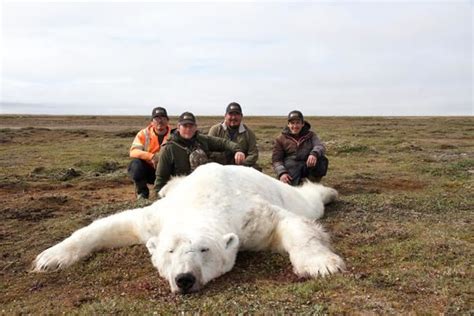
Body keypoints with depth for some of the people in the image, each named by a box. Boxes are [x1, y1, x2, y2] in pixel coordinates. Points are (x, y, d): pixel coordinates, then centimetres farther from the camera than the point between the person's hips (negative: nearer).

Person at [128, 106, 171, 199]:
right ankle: (142, 192, -4)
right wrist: (151, 156, -34)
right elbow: (133, 152, -17)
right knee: (135, 164, -29)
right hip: (147, 169, 0)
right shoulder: (144, 134, -4)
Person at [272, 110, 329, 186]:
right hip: (291, 168, -2)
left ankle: (312, 183, -6)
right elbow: (276, 160, 4)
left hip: (308, 166, 2)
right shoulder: (281, 139, 9)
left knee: (322, 161, -26)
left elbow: (320, 146, -7)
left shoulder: (310, 135, 12)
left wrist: (314, 153, -32)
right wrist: (281, 173, -16)